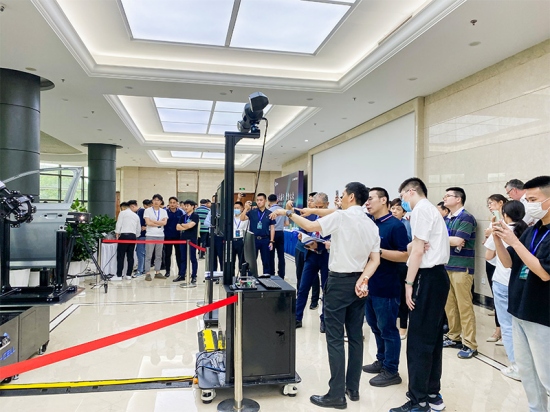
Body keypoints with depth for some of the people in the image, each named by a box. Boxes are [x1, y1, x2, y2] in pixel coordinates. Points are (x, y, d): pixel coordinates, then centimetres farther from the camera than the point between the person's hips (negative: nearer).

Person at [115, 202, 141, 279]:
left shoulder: (122, 213, 5)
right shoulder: (136, 215, 21)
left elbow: (119, 224, -4)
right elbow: (139, 229, 21)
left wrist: (117, 234, 0)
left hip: (124, 235, -5)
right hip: (133, 236, 5)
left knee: (120, 256, -1)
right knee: (130, 256, 8)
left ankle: (119, 274, -2)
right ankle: (129, 274, 9)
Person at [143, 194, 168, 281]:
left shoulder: (163, 211, 10)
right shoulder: (147, 210, 1)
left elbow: (164, 222, -4)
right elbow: (148, 222, -10)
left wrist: (153, 221, -8)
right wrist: (159, 224, -6)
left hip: (160, 235, 4)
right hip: (150, 235, -3)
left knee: (159, 255, 8)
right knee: (148, 255, -3)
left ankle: (157, 272, 15)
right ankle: (147, 273, 0)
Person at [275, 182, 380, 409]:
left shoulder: (341, 216, -12)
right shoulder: (372, 225, 9)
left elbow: (309, 226, -8)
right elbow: (375, 259, 3)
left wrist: (289, 213, 6)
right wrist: (363, 279, -3)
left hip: (339, 280, -7)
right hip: (357, 281, 7)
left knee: (335, 338, -2)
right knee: (355, 336, 13)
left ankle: (337, 394, 4)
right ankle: (353, 388, 24)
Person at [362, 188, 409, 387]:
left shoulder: (396, 225, -13)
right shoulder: (368, 222, 6)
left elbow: (405, 255, -16)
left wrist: (379, 251, -23)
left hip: (386, 287, -7)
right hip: (369, 284, 7)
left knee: (387, 329, 4)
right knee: (375, 326, 19)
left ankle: (391, 371, 18)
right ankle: (381, 361, 35)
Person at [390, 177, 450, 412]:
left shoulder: (420, 209, -10)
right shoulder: (431, 209, 20)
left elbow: (418, 251, -16)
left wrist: (409, 283, -13)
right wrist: (412, 246, -5)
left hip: (427, 277, -10)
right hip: (437, 276, 10)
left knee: (418, 340, -5)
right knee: (432, 338, 14)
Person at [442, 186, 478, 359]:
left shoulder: (466, 218, -9)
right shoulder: (446, 219, 13)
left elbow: (457, 241, -19)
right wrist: (451, 241, -14)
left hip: (461, 267, -7)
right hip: (446, 266, 7)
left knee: (464, 306, -2)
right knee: (449, 305, 12)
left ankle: (470, 345, 7)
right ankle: (454, 337, 25)